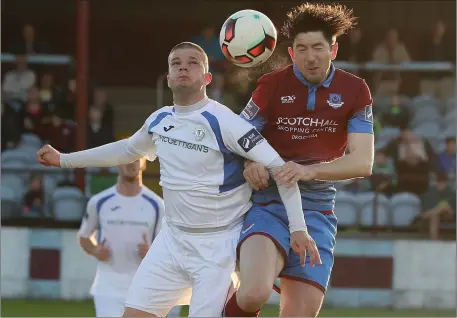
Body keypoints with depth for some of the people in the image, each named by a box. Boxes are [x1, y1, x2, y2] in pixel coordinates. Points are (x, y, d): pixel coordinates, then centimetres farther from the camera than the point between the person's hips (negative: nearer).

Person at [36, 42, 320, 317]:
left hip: (219, 243, -6)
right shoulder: (159, 121, 5)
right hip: (173, 237, 6)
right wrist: (64, 160, 30)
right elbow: (128, 149, 26)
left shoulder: (223, 121, -16)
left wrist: (298, 227, -23)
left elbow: (279, 167, -18)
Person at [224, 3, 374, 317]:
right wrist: (251, 163, -20)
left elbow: (363, 162, -7)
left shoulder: (354, 90, 0)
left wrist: (309, 171, -23)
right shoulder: (273, 85, -3)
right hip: (268, 204, -2)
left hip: (317, 211, 2)